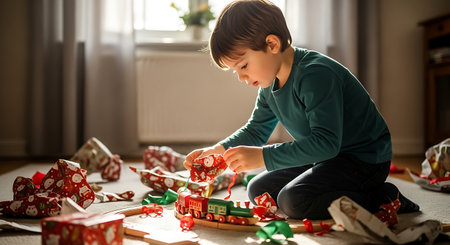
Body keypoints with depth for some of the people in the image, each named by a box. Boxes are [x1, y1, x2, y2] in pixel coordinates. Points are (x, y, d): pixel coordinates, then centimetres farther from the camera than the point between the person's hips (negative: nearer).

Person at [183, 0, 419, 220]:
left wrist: (262, 156, -34)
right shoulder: (269, 84, 2)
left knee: (292, 199, -26)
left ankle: (382, 199, -10)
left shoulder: (316, 74, -27)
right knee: (258, 190, 6)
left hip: (364, 161, -9)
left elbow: (326, 142, -33)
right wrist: (218, 151, -4)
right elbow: (255, 130, 14)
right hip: (324, 157, 9)